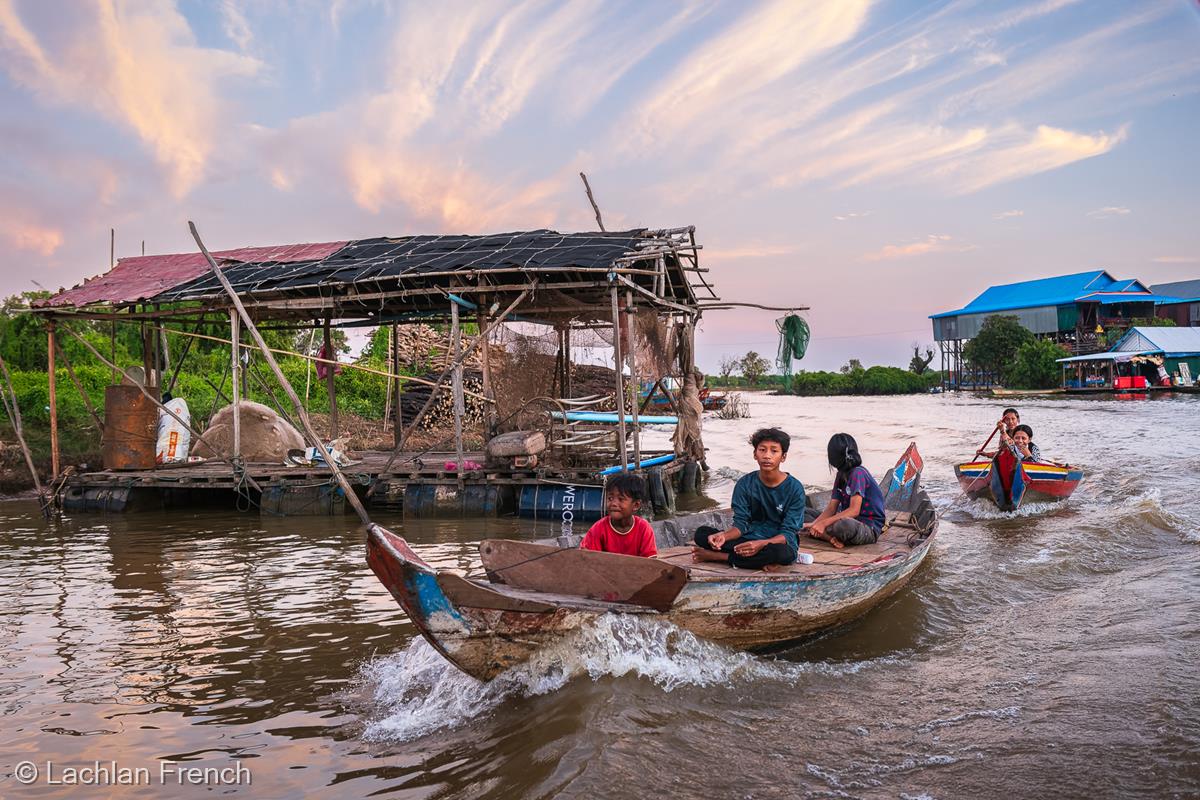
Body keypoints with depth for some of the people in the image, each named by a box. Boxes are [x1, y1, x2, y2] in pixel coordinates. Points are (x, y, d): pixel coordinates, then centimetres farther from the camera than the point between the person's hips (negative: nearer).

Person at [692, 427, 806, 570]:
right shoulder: (745, 484, 0)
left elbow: (788, 533, -13)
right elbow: (741, 523, -3)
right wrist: (724, 536, -27)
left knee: (782, 553, -40)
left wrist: (761, 544, -33)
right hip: (749, 539, 2)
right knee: (702, 533, -16)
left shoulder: (794, 488, -9)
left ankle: (716, 556, -22)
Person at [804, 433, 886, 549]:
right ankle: (833, 538, -18)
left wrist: (824, 523, -28)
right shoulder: (841, 475, 12)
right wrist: (813, 523, -12)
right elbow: (831, 508, 6)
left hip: (870, 529, -9)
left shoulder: (858, 473, -16)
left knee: (842, 525, -42)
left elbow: (854, 510, -24)